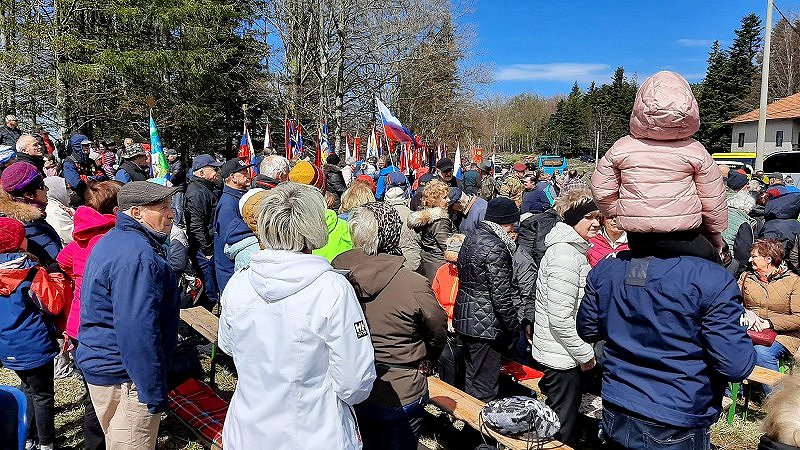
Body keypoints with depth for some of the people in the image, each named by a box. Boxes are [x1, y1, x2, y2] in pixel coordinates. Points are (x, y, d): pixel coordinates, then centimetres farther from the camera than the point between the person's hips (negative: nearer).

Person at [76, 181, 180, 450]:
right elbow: (138, 332, -30)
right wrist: (154, 393, -24)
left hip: (101, 366, 10)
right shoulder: (138, 257, -26)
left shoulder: (113, 240, 9)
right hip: (123, 377, -10)